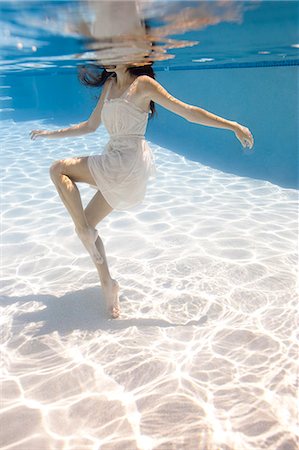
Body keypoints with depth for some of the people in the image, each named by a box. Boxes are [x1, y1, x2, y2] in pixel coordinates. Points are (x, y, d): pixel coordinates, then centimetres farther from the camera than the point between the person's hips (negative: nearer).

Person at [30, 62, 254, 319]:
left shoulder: (143, 83, -5)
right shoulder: (110, 84, 17)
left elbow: (188, 111, -8)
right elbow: (90, 126, 23)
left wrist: (233, 126, -11)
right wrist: (51, 134, 25)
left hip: (129, 164, -8)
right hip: (114, 165, 8)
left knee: (59, 169, -9)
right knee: (86, 224, 7)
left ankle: (84, 231, -4)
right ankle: (107, 284, 16)